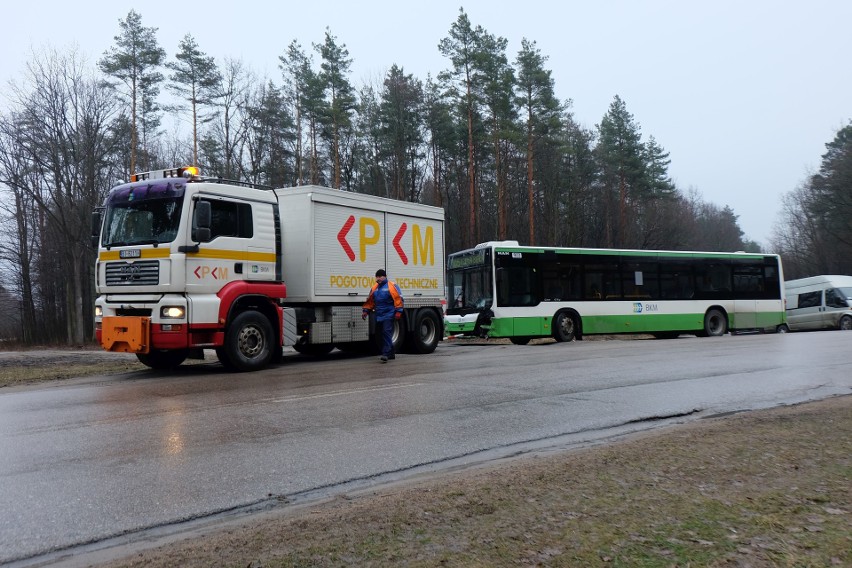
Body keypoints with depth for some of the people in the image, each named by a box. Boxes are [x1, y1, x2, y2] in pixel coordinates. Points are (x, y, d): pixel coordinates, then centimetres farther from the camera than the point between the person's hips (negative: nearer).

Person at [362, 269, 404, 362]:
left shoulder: (391, 286, -6)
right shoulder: (374, 288, 14)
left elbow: (398, 299, -11)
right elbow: (370, 301, 21)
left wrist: (398, 312, -15)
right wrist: (366, 311, 17)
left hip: (388, 315, -7)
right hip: (379, 316, 7)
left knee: (386, 333, -13)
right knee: (385, 334, 12)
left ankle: (385, 354, -16)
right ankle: (391, 354, 23)